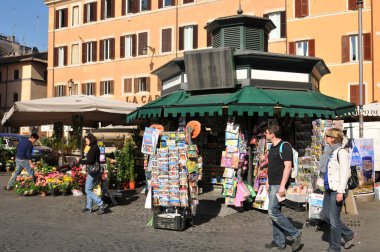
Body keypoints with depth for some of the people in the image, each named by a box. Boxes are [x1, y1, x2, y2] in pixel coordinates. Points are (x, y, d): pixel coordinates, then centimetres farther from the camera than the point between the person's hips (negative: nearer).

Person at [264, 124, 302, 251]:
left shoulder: (284, 146, -13)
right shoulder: (272, 147, 15)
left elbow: (288, 167, -19)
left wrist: (282, 186, -24)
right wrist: (268, 182, 20)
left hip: (279, 185, -9)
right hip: (272, 185, 9)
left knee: (273, 211, -11)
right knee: (275, 212, 11)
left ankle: (295, 234, 1)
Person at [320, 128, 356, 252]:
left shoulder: (341, 152, -12)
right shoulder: (333, 152, 15)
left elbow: (345, 172, -19)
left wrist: (341, 191, -22)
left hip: (337, 190, -9)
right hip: (329, 190, 9)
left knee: (333, 218, -2)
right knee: (324, 215, 12)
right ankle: (348, 235, 26)